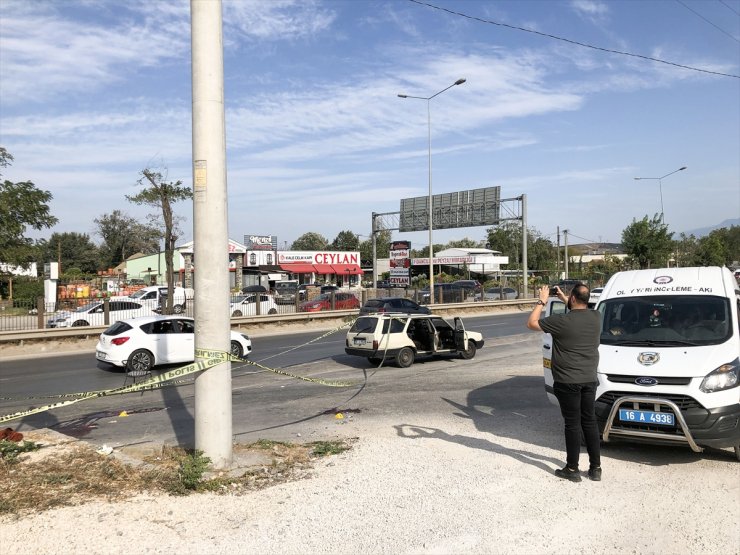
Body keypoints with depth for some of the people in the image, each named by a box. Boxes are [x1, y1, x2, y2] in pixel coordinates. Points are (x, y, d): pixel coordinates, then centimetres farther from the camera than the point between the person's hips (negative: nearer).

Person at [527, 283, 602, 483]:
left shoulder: (562, 321, -18)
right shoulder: (595, 317, 0)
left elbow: (531, 323, -6)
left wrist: (542, 301, 2)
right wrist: (564, 299, 24)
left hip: (568, 382, -5)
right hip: (590, 380, 5)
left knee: (572, 424, 2)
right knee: (589, 422, 14)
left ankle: (572, 469, 10)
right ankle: (595, 467, 19)